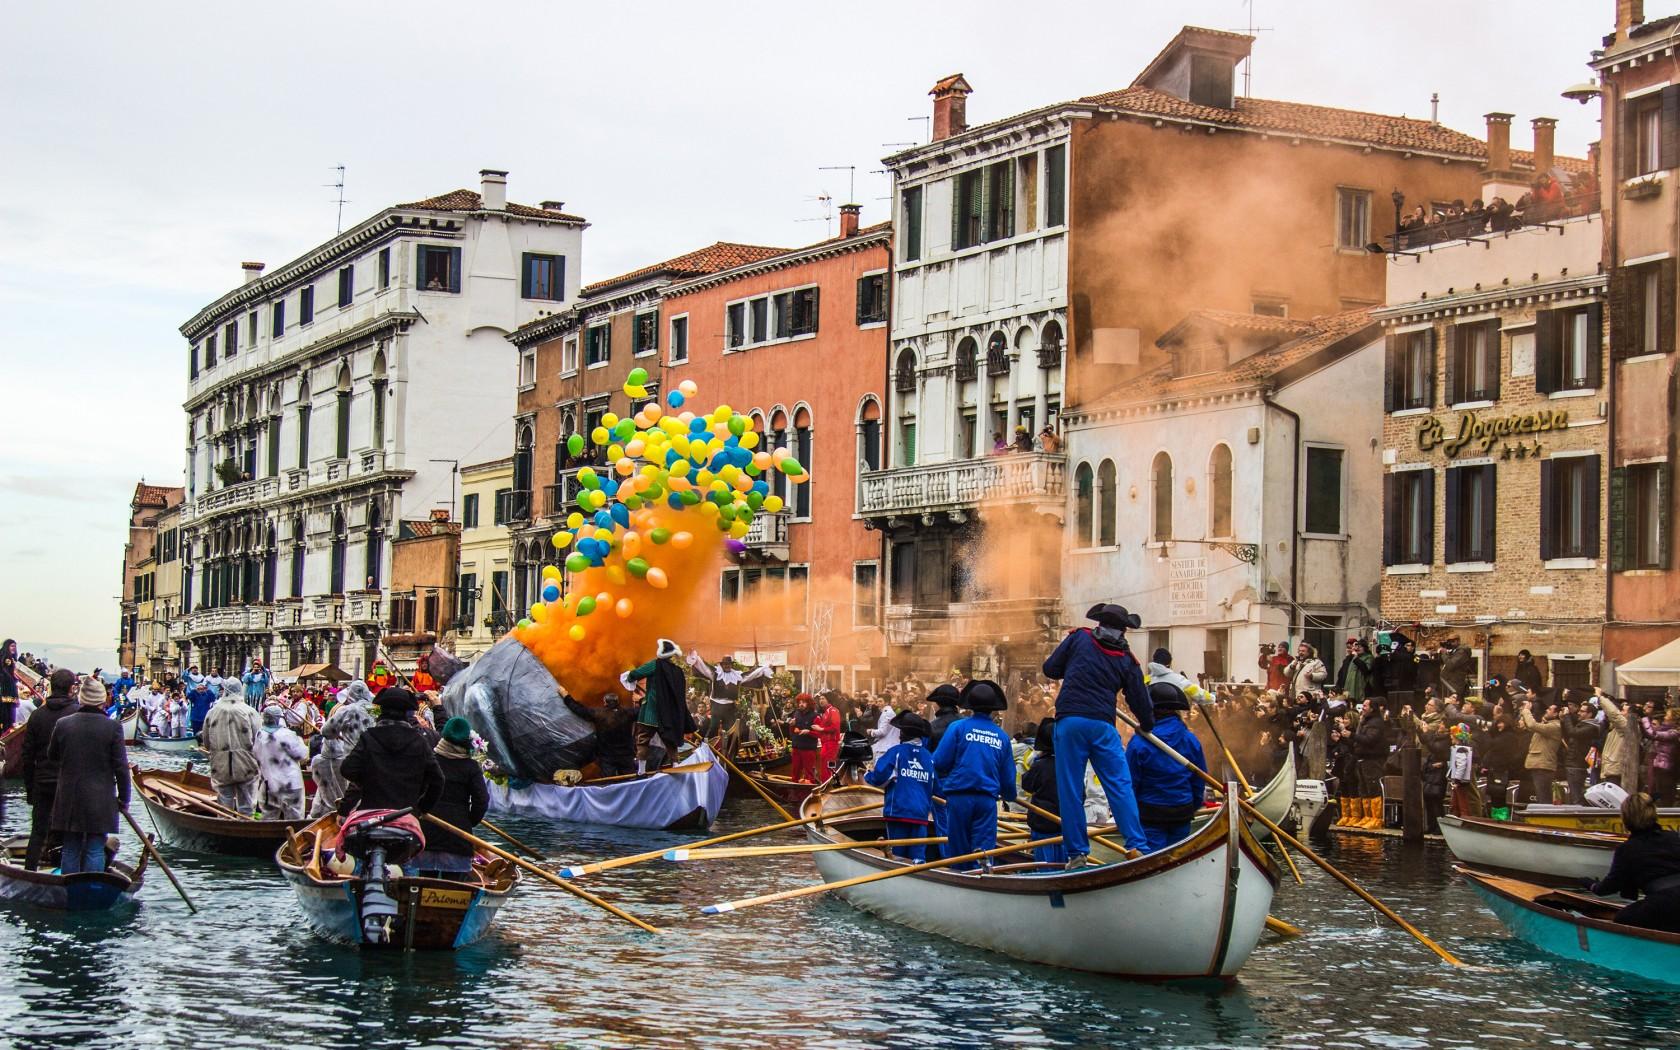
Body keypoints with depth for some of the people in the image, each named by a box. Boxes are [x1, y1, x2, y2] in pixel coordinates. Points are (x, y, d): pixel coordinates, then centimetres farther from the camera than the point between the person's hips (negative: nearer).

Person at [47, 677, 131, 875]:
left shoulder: (63, 724, -3)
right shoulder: (113, 727, -11)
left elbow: (52, 755, 12)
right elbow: (121, 766, -8)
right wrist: (124, 799, 2)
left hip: (69, 799, 3)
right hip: (100, 801, -3)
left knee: (70, 850, 12)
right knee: (95, 851, 2)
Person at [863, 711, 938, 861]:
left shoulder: (895, 752, -5)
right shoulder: (929, 757, 7)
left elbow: (879, 777, -13)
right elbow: (936, 788, 12)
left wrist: (867, 776, 10)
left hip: (898, 811, -3)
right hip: (921, 814, 3)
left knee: (898, 856, 2)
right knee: (918, 856, 3)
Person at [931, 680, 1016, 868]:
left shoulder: (958, 727, -1)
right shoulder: (1001, 736, 9)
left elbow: (939, 762, -6)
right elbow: (1008, 775, 16)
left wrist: (944, 782, 16)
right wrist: (1009, 796, 37)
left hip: (959, 797, -2)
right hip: (988, 799, 2)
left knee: (957, 850, 5)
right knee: (984, 845, 1)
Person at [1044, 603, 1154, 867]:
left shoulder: (1078, 638, 9)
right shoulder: (1127, 660, 11)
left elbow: (1050, 669, 11)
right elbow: (1139, 699, 14)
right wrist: (1148, 726, 32)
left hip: (1069, 721, 0)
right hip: (1102, 725, 0)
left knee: (1070, 789, 3)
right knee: (1120, 787, 3)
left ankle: (1077, 853, 3)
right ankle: (1137, 846, -4)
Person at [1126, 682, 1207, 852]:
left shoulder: (1139, 742, -14)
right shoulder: (1191, 740, -1)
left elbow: (1130, 783, -8)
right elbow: (1199, 782, 8)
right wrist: (1193, 808, 22)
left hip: (1149, 814, -4)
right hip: (1183, 812, 4)